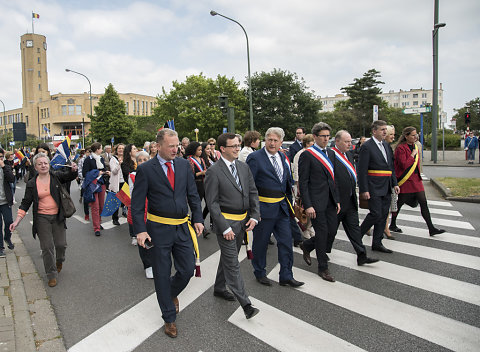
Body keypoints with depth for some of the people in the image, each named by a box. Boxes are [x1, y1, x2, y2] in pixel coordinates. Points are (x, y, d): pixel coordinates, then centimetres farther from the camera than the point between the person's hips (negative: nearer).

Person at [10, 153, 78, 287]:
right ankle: (52, 275, 14)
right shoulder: (31, 184, 1)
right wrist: (17, 221, -5)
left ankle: (59, 261, 38)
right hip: (42, 218, 0)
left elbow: (70, 176, -6)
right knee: (47, 247, 0)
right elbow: (26, 203, 3)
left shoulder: (56, 176, 0)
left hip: (57, 216, 0)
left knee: (61, 244, 4)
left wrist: (73, 170, -32)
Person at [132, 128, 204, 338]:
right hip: (159, 228, -3)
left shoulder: (184, 165, 4)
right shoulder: (145, 169, -8)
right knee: (162, 275, 8)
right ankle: (169, 317, 27)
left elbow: (193, 194, 8)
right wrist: (140, 230, -14)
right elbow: (137, 203, -6)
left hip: (182, 228, 4)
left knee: (188, 269, 8)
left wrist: (198, 219, -1)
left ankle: (172, 293, 42)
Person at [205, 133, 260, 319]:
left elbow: (253, 192, 9)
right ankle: (246, 304, 4)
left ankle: (219, 288, 40)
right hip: (225, 221, -7)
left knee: (228, 257, 21)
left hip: (242, 221, 7)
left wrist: (254, 216, -2)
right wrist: (224, 227, -17)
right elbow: (212, 203, -14)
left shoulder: (244, 167, 6)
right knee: (232, 263, -2)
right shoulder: (214, 171, -13)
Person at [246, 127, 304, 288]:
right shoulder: (255, 158, -13)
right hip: (263, 208, -6)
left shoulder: (282, 157, 8)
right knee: (261, 242, 10)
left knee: (286, 241, 10)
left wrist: (288, 201, 14)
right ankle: (260, 273, 31)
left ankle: (286, 276, 24)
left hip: (282, 207, 6)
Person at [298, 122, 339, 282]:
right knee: (322, 233, 0)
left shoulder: (330, 153, 14)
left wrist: (337, 200, 13)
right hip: (316, 201, -7)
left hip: (330, 201, 7)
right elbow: (303, 183, -12)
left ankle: (306, 246, 34)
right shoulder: (307, 155, -9)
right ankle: (323, 268, 18)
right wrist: (308, 205, -16)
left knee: (332, 232, 9)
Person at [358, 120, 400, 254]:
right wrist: (364, 190, -18)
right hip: (374, 188, -8)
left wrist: (395, 183, 11)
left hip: (386, 188, 8)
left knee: (383, 215, 9)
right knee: (375, 214, -9)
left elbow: (391, 166, 20)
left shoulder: (386, 146, 15)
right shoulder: (367, 147, -10)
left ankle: (377, 243, 20)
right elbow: (361, 170, -14)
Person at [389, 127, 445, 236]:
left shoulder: (415, 147, 13)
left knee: (423, 202, 2)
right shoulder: (400, 148, -13)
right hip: (405, 180, -7)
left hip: (416, 179, 7)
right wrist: (413, 155, -14)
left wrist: (418, 176, 18)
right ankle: (393, 225, 22)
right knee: (399, 203, 5)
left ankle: (431, 228, 4)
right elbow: (404, 165, -21)